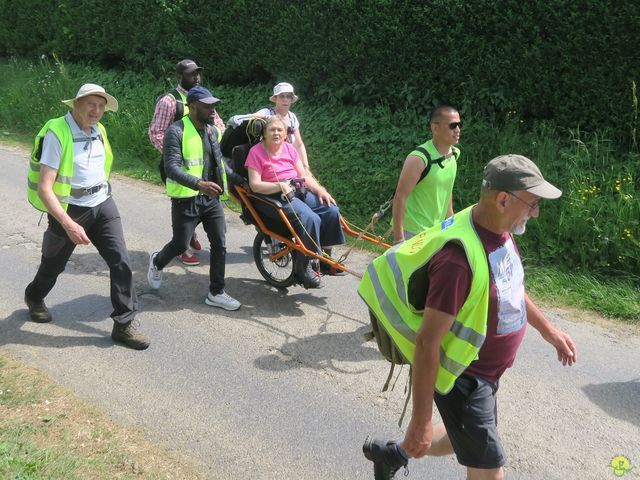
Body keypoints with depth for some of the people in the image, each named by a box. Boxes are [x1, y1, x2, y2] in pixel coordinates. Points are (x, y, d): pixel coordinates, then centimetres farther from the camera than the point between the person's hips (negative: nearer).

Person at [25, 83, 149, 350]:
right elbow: (44, 188, -25)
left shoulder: (98, 131, 2)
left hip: (103, 205, 5)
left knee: (121, 261, -8)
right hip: (69, 210, -5)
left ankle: (124, 324, 1)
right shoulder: (57, 133, -20)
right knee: (53, 264, 18)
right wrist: (69, 224, -32)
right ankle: (34, 298, 50)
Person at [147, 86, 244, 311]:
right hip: (186, 199, -6)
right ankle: (157, 262, 37)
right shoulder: (177, 131, -14)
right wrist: (199, 183, -37)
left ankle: (216, 293, 15)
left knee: (219, 244, 3)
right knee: (180, 244, 3)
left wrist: (240, 180, 17)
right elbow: (172, 168, -23)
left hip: (212, 198, 6)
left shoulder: (211, 130, 10)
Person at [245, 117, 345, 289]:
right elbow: (255, 185, -10)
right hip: (273, 197, -6)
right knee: (311, 219, -30)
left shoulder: (289, 148, 14)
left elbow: (304, 175, 13)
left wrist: (320, 189, -4)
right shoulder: (256, 151, -2)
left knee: (332, 210, -17)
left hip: (300, 191, 6)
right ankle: (303, 268, -14)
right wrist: (281, 185, -21)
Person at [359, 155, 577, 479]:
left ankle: (394, 453, 48)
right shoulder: (461, 256, -34)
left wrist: (547, 329, 22)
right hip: (462, 378, -9)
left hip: (483, 372, 9)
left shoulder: (499, 229, -5)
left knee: (465, 438, 28)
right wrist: (420, 422, -26)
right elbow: (427, 343, -31)